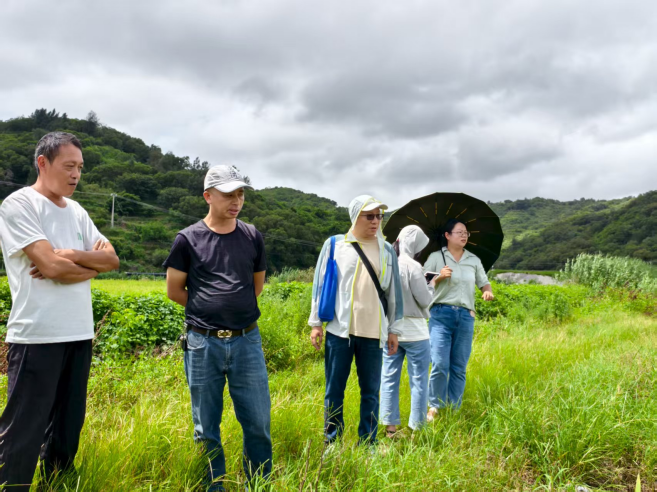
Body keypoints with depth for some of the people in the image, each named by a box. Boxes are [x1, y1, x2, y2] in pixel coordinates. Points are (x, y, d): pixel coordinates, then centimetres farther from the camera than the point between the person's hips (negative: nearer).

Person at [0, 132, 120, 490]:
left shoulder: (76, 211, 13)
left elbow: (112, 260, 6)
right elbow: (52, 266, -18)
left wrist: (70, 255, -10)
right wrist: (91, 265, -4)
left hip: (79, 334, 7)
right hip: (37, 337, -7)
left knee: (69, 424, 16)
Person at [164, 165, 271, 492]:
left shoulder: (252, 237, 5)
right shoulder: (188, 239, -2)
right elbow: (174, 290, 5)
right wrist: (208, 310, 7)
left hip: (247, 341, 2)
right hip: (203, 343, -1)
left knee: (259, 423, 6)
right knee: (206, 429, 10)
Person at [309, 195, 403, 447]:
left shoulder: (387, 250, 9)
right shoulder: (334, 245, 3)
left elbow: (393, 291, 13)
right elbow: (320, 284, 6)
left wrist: (393, 329, 12)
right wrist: (315, 323, 3)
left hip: (373, 332, 2)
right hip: (339, 331, -2)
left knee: (370, 391, 8)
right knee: (334, 391, 4)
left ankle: (367, 443, 19)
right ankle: (331, 443, 17)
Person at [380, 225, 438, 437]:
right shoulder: (413, 267, -16)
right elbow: (425, 300, -12)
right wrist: (431, 285, 6)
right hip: (414, 332, -5)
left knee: (389, 379, 11)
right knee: (418, 382, 7)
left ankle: (390, 427, 17)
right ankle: (417, 429, 14)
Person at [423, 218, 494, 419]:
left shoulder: (474, 260, 14)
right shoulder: (435, 257, 4)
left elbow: (484, 283, 18)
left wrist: (488, 292, -4)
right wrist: (439, 277, -18)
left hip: (465, 317, 3)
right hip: (442, 314, -3)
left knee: (459, 367, 5)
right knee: (440, 364, -11)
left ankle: (454, 409, 16)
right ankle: (434, 407, 5)